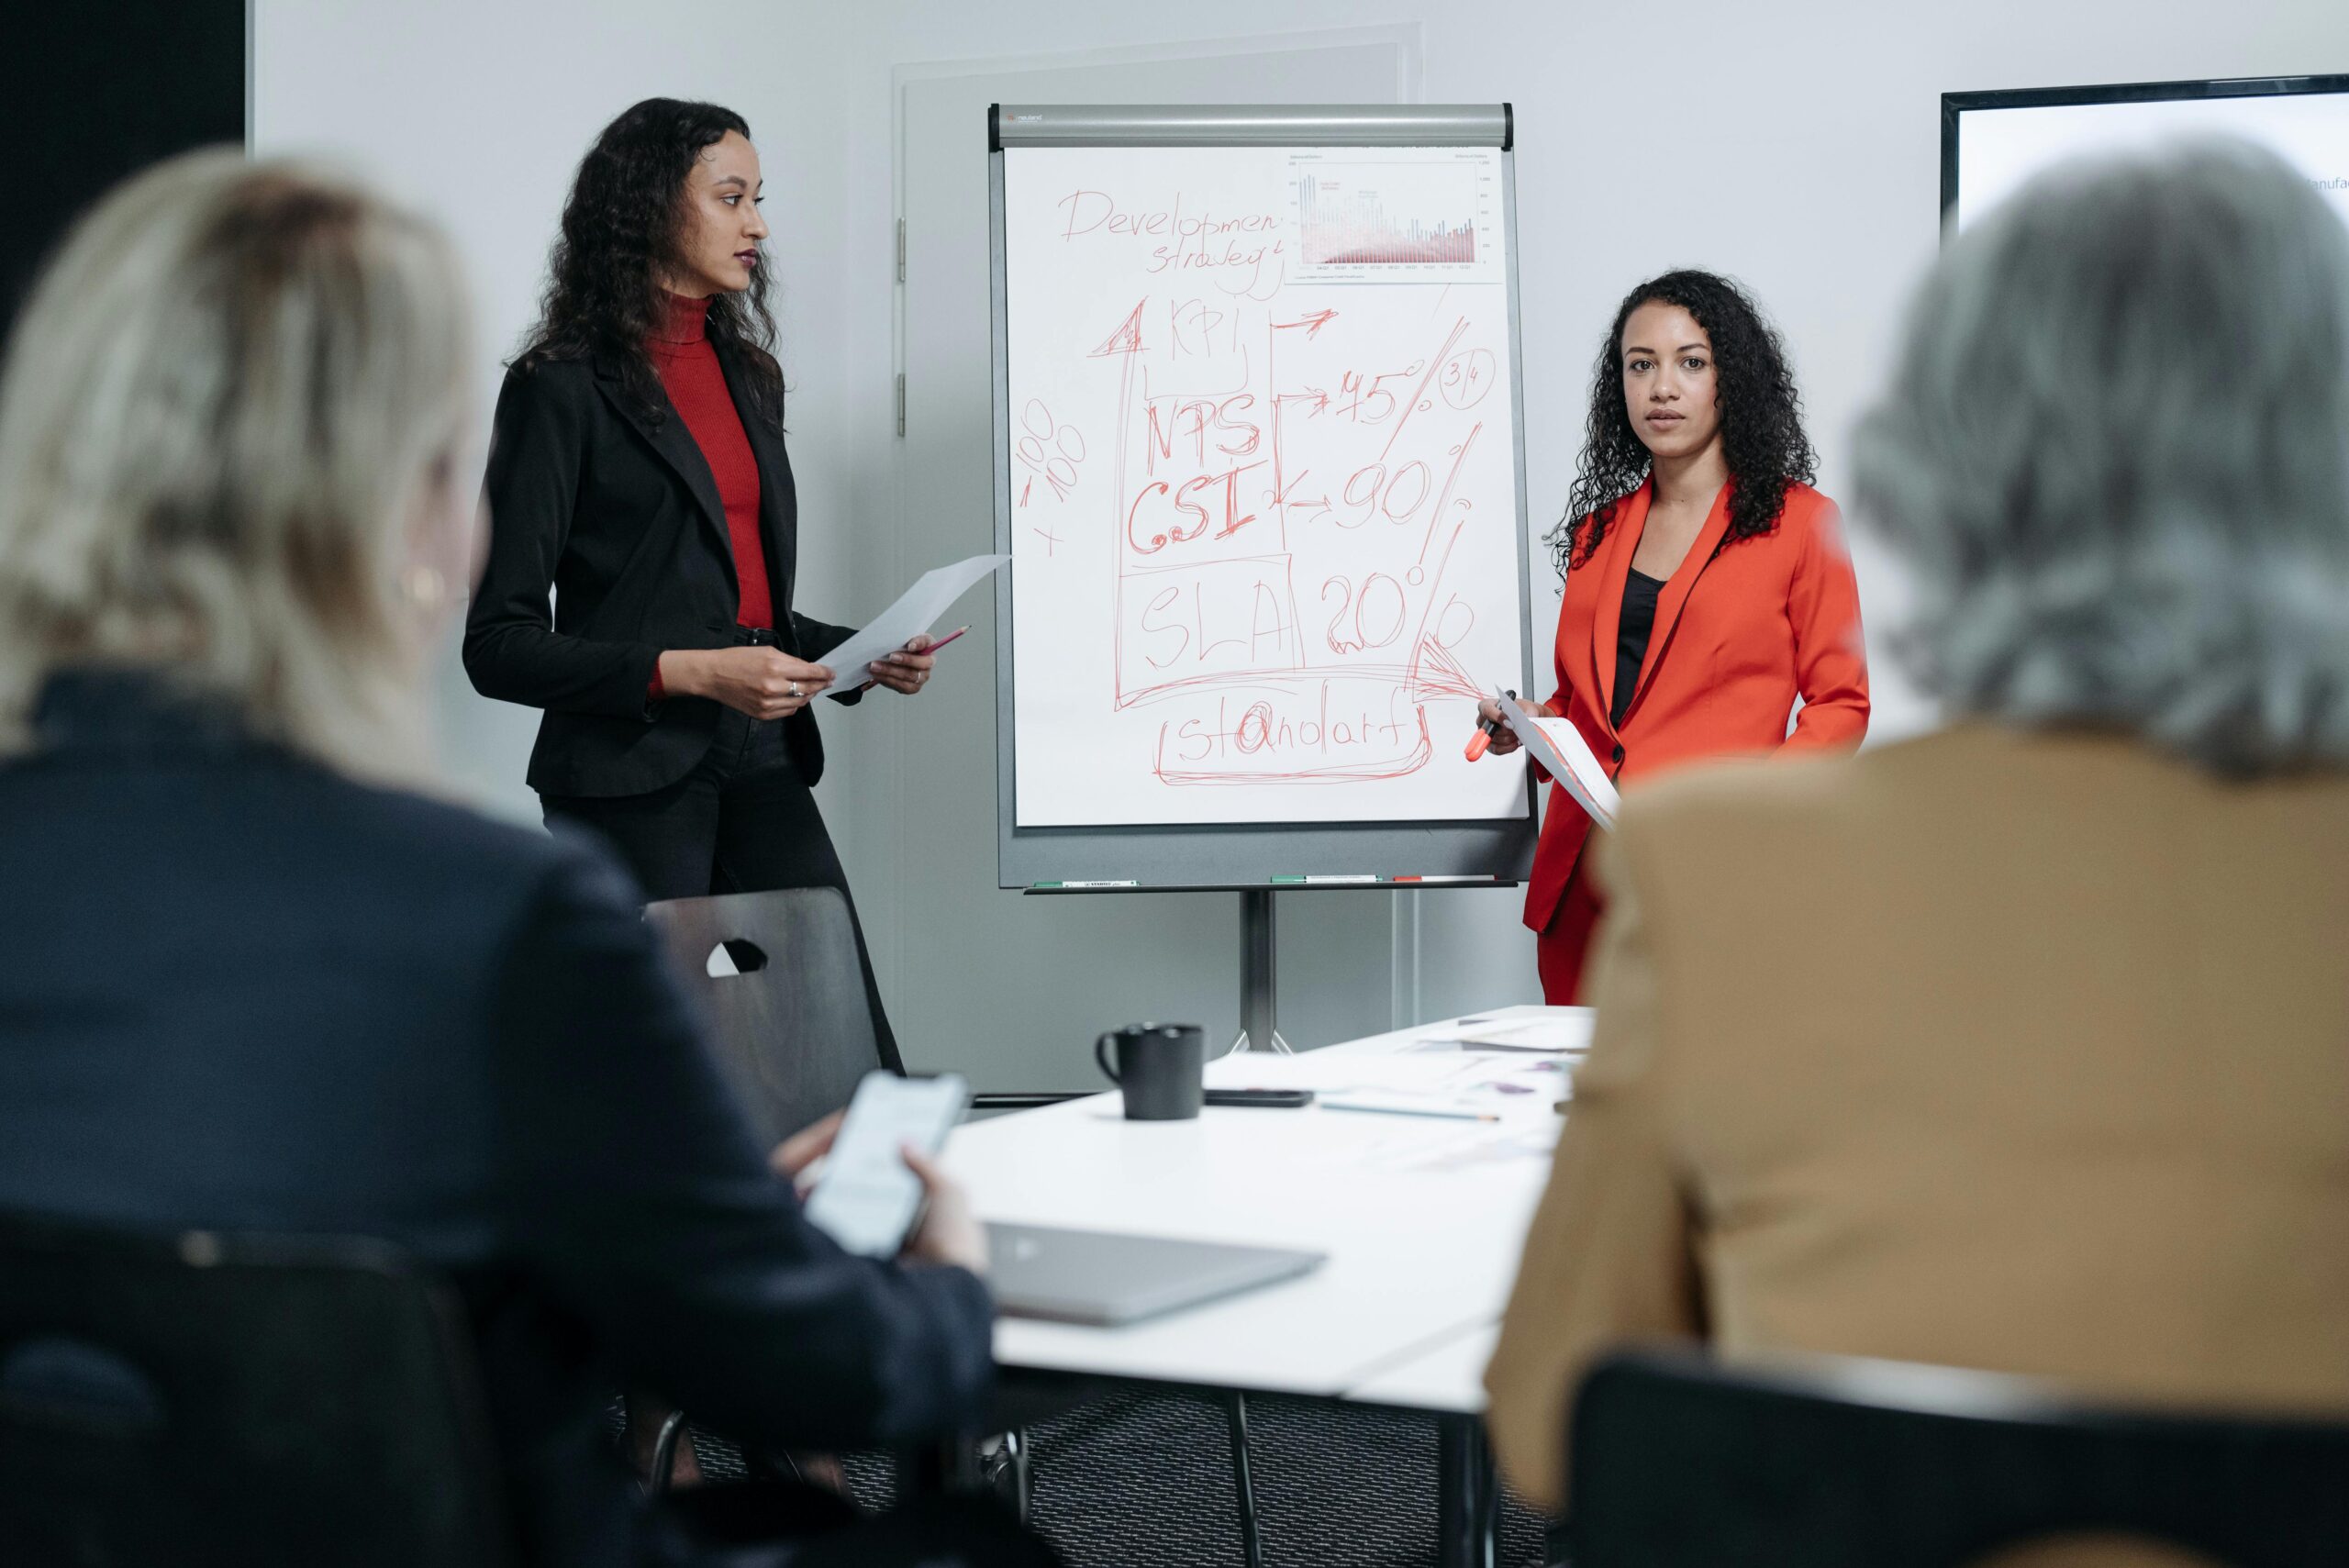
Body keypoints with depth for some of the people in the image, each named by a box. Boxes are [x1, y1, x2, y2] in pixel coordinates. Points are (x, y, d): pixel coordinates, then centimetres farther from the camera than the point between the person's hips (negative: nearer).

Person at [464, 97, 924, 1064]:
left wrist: (863, 656, 8)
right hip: (632, 787, -6)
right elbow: (500, 646, -8)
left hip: (763, 772, 6)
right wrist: (689, 673, -17)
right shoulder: (563, 387, -3)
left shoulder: (747, 373, 18)